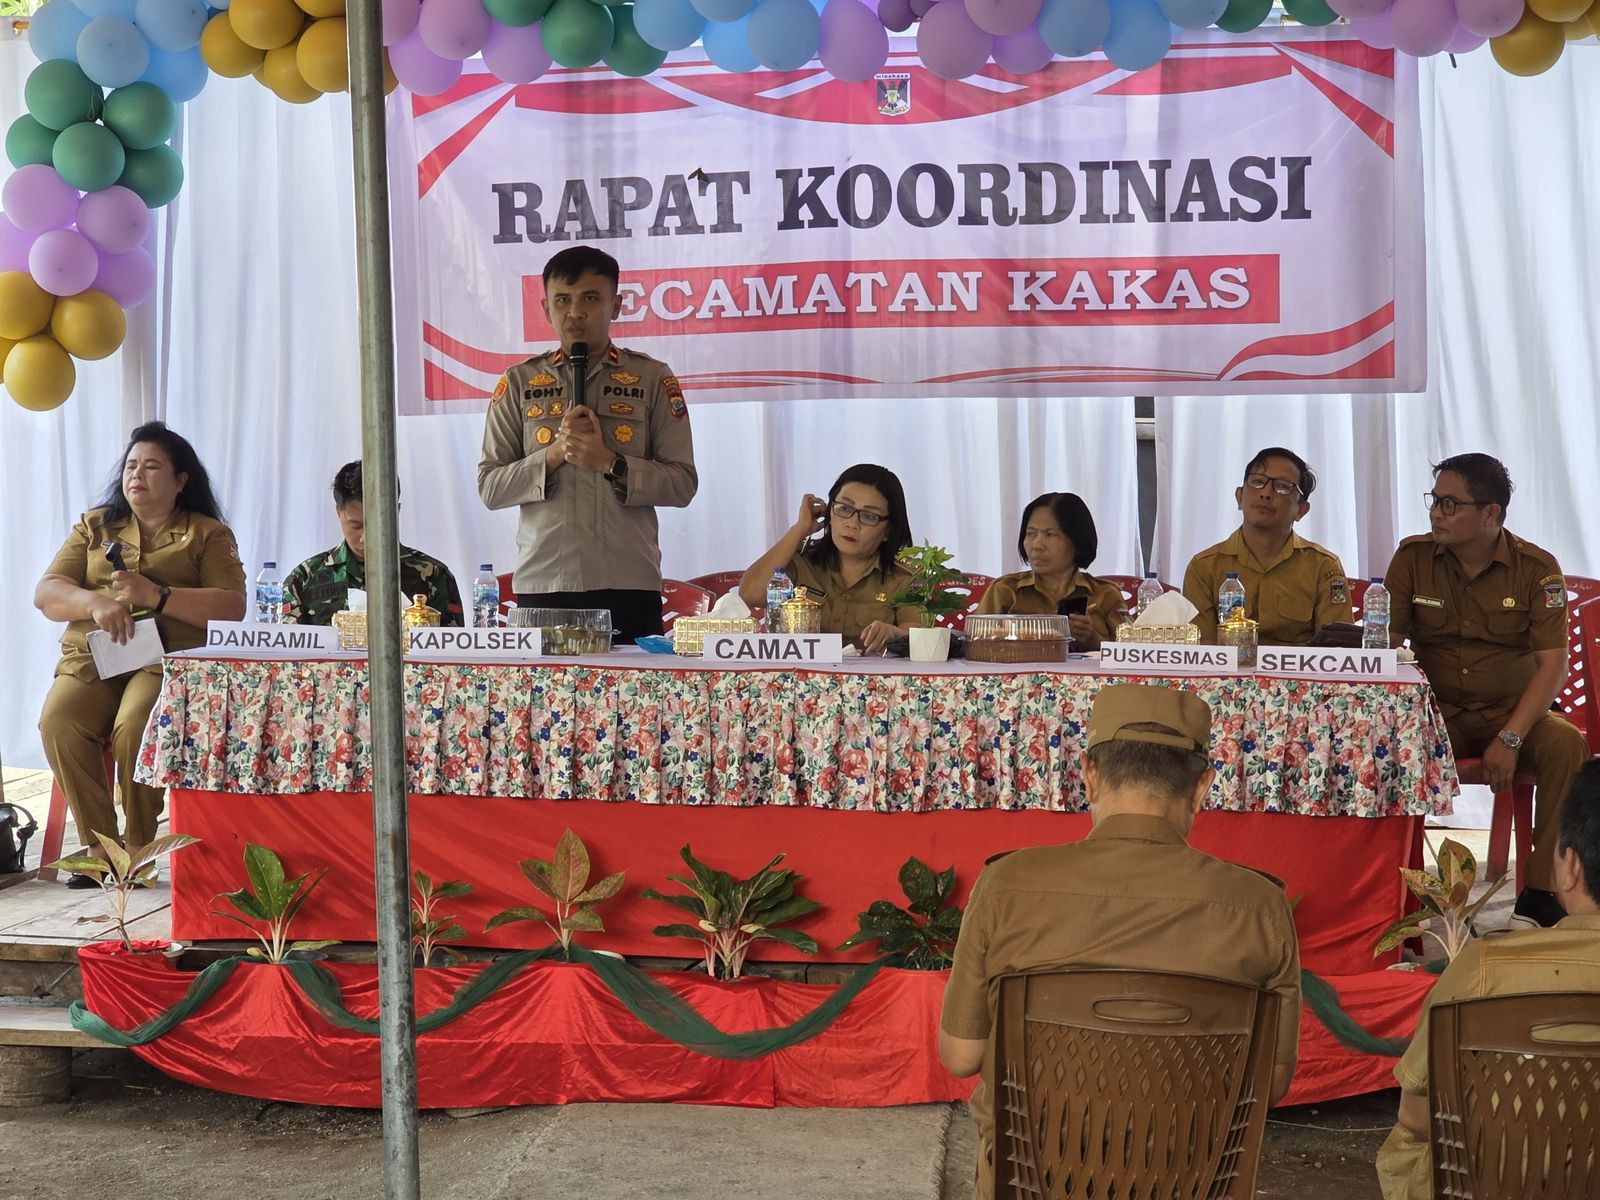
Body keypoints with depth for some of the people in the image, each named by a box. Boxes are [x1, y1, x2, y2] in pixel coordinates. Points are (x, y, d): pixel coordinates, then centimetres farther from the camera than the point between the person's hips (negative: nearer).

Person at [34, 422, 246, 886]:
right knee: (58, 722, -28)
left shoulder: (209, 534, 12)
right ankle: (100, 849, -18)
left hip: (169, 657, -3)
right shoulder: (94, 526, 22)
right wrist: (96, 602, -11)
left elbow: (232, 607, -3)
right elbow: (46, 593, 11)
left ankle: (139, 850, -16)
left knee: (134, 727, -34)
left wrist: (156, 596, -15)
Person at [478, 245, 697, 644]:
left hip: (630, 584, -1)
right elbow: (489, 487, 6)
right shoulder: (519, 383, 12)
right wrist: (554, 454, -8)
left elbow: (683, 483, 3)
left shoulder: (652, 379, 9)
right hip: (541, 585, 1)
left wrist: (610, 463, -11)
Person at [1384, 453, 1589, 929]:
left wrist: (1510, 738, -24)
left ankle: (1540, 893, -24)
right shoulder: (1413, 558, 0)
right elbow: (1387, 644, -2)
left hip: (1513, 711, 0)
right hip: (1437, 712, 1)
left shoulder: (1537, 568, -5)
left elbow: (1553, 664, -11)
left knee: (1566, 746, -32)